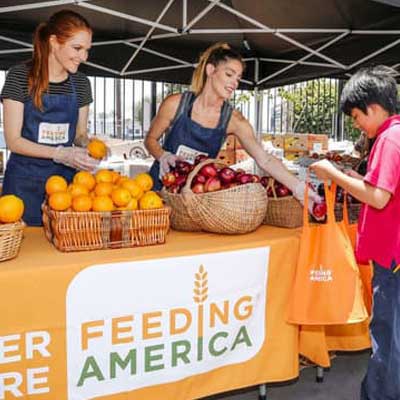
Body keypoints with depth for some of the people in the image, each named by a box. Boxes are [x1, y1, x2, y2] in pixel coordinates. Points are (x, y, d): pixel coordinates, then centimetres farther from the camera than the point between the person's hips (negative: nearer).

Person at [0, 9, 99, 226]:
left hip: (64, 176, 3)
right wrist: (61, 154, -21)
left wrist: (86, 145, -10)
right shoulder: (19, 76, -8)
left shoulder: (81, 83, 4)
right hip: (25, 179, -3)